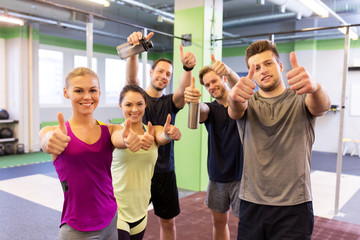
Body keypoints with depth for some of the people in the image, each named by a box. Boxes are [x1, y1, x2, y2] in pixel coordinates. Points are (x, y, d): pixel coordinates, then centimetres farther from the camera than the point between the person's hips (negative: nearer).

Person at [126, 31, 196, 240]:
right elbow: (131, 78, -20)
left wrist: (188, 68, -37)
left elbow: (183, 91, -17)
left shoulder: (170, 102, 5)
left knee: (168, 221, 14)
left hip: (165, 171, 3)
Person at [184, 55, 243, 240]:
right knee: (219, 222, 14)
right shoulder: (210, 109, 4)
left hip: (240, 176, -3)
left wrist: (229, 71, -46)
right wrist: (192, 99, -44)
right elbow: (200, 111, -21)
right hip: (217, 177, 3)